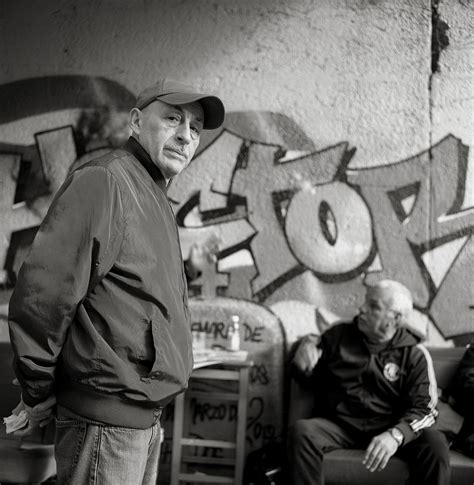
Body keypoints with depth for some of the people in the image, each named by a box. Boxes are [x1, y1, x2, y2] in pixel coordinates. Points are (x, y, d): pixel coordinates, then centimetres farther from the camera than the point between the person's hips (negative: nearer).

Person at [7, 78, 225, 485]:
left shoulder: (155, 198, 16)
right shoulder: (104, 181, -15)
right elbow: (41, 295, -22)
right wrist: (38, 396, -13)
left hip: (145, 417, 9)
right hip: (106, 421, -9)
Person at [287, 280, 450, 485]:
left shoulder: (414, 354, 1)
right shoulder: (337, 335, 8)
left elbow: (424, 407, -7)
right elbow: (312, 378, 17)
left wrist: (395, 435, -27)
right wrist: (303, 366, -9)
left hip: (387, 428, -1)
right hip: (338, 424, 1)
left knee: (434, 442, -29)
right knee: (301, 431, -31)